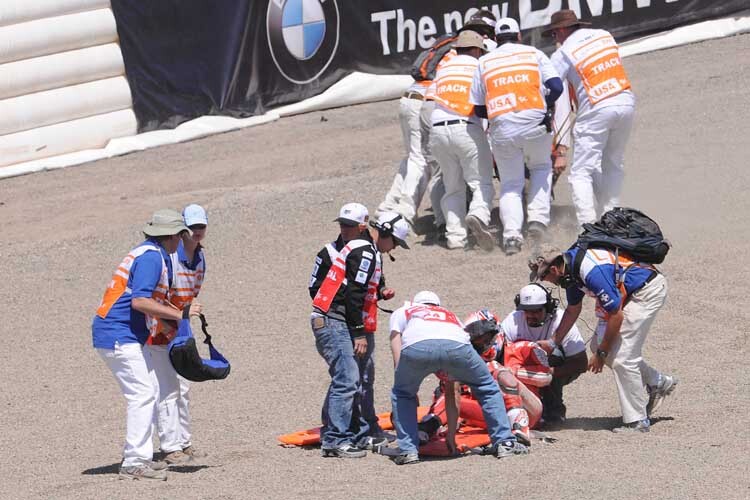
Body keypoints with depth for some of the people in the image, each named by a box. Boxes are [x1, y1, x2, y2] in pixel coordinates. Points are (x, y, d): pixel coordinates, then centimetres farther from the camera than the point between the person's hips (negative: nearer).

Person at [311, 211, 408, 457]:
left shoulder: (369, 251, 19)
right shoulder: (365, 253, -15)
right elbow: (354, 294, -20)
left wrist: (379, 293, 9)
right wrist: (360, 333, -18)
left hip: (343, 324, 11)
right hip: (334, 323, -11)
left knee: (362, 379, 16)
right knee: (347, 379, -16)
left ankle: (362, 434, 24)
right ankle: (334, 440, -17)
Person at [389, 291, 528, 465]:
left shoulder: (402, 312, 40)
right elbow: (451, 393, 43)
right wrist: (451, 434, 45)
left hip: (416, 347, -1)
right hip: (457, 346, 2)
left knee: (402, 394, 27)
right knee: (488, 389, 28)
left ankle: (408, 450, 16)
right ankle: (504, 442, 24)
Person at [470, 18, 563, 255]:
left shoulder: (484, 62, 14)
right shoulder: (534, 54, 11)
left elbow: (478, 109, 13)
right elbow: (556, 87, 1)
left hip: (502, 129, 1)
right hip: (535, 124, 0)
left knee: (510, 184, 11)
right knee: (541, 168, 24)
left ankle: (511, 232, -10)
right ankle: (538, 217, 5)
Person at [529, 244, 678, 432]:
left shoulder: (592, 272, -31)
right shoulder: (570, 268, -2)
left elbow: (616, 315, -26)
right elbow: (573, 310, 16)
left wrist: (601, 354, -17)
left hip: (648, 290, -10)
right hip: (627, 292, 10)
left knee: (622, 357, -13)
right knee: (598, 345, 9)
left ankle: (637, 421, -5)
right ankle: (658, 382, 22)